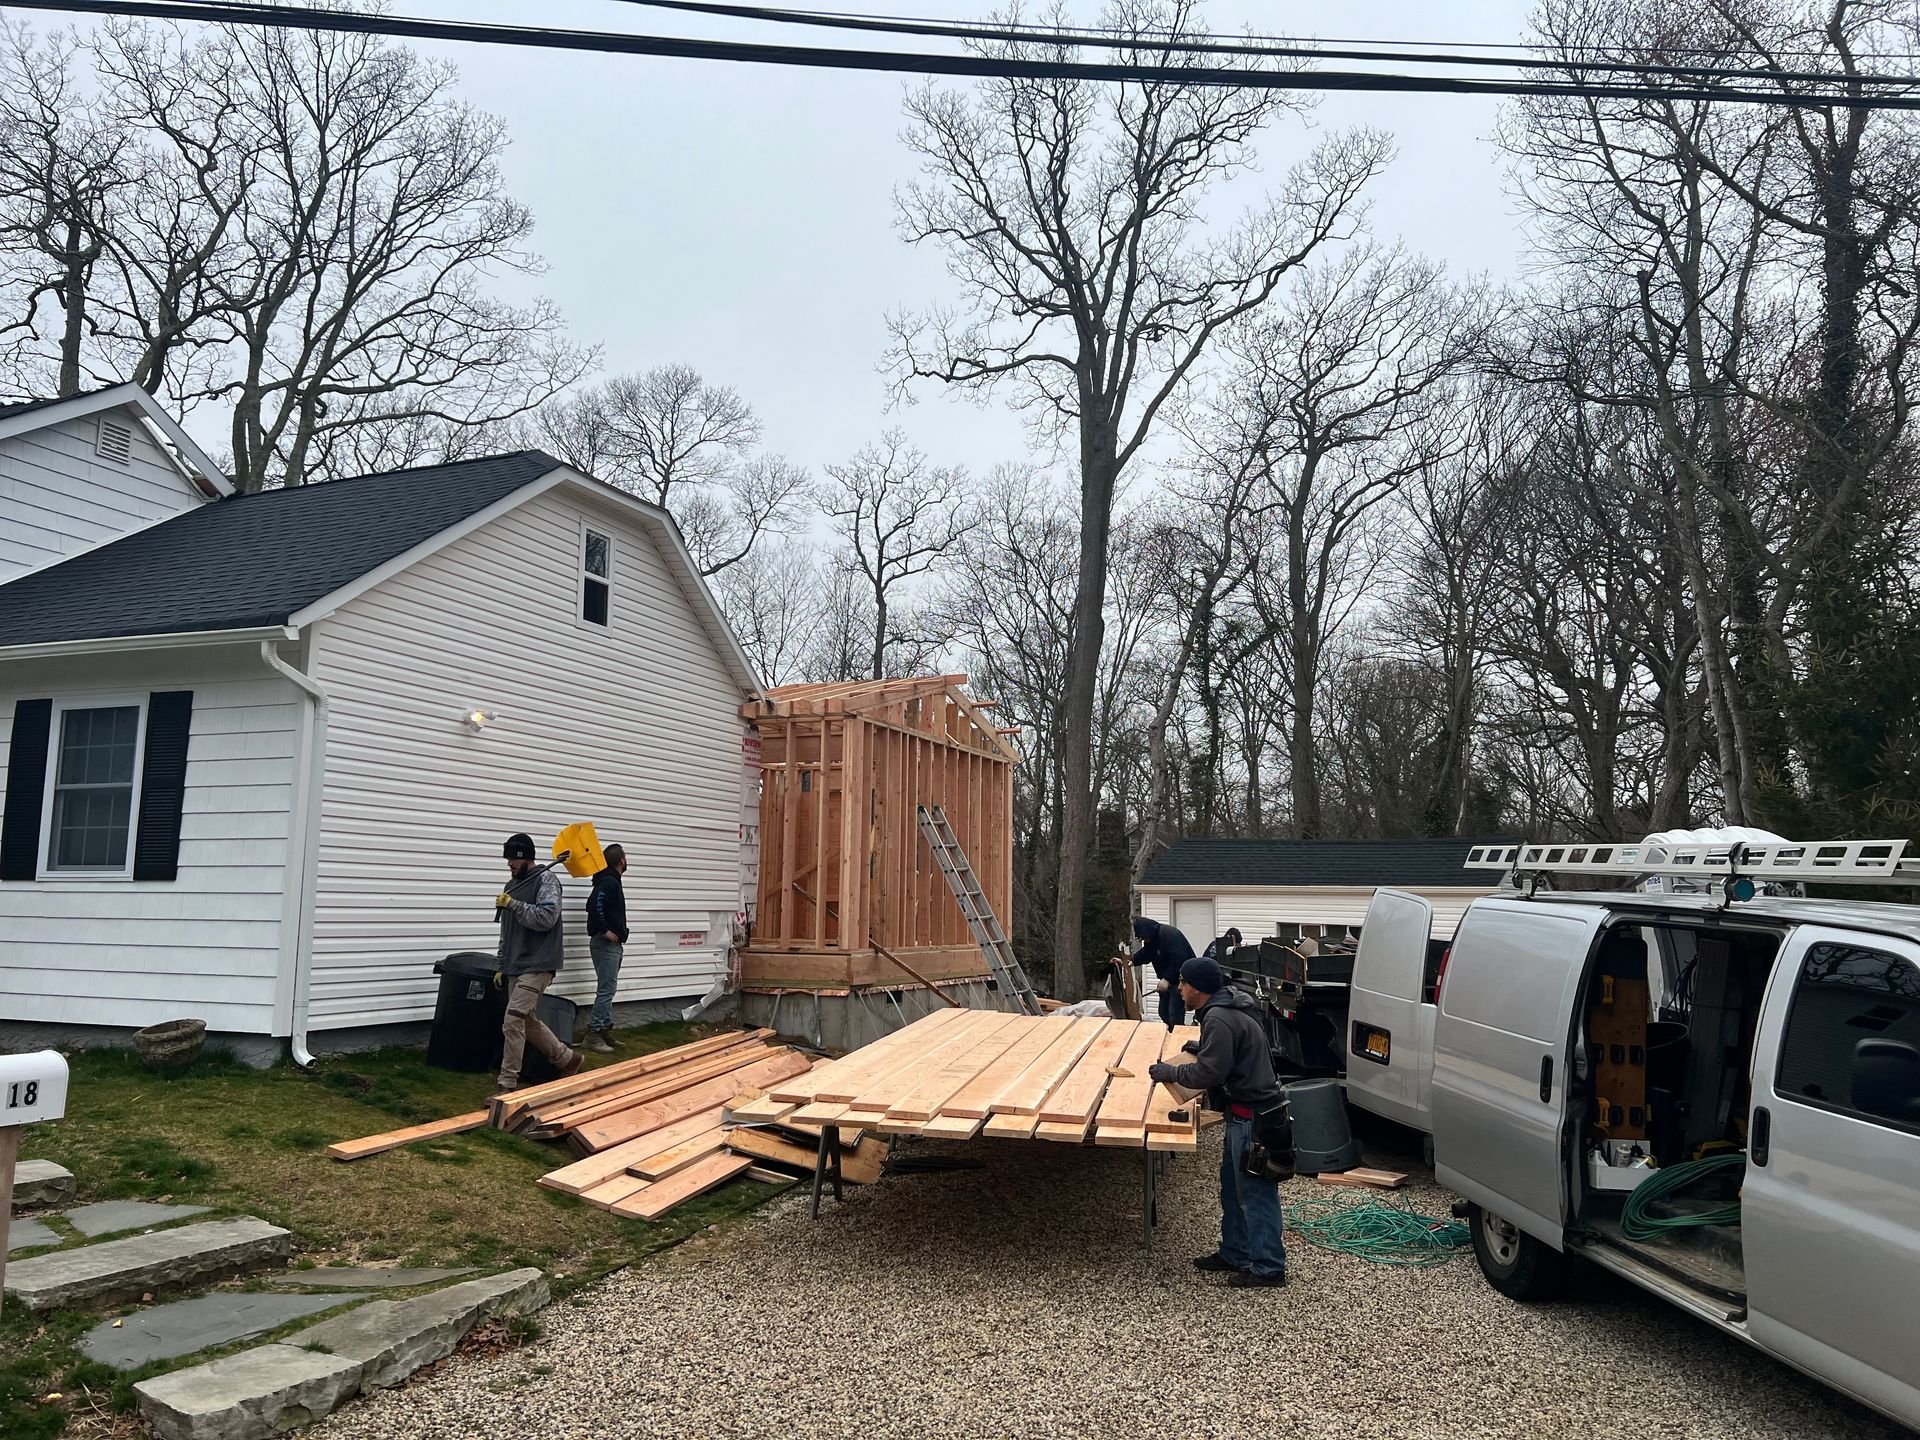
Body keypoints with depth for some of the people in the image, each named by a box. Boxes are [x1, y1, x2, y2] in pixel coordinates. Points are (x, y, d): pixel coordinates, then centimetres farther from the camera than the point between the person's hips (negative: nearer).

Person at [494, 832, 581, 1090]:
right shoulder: (511, 886, 15)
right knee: (527, 1021, 13)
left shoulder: (546, 880, -8)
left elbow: (547, 917, -20)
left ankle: (508, 1085, -6)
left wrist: (513, 904, -22)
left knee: (512, 1023, -13)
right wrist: (501, 966, 20)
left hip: (538, 965, -8)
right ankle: (567, 1058, 30)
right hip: (516, 966, 9)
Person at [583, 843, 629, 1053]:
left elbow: (594, 905, 21)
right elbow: (595, 905, -28)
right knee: (606, 990, -10)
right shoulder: (609, 882, -14)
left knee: (607, 990, 13)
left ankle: (606, 1031, 18)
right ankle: (593, 1035, -10)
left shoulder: (609, 880, 17)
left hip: (612, 944, 10)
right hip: (606, 943, -10)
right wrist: (605, 930, -21)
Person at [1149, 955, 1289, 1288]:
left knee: (1255, 1193, -2)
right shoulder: (1230, 1007, 11)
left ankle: (1269, 1268, 7)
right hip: (1245, 1112, 11)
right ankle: (1234, 1253, 30)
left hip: (1251, 1116, -11)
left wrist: (1171, 1073, -11)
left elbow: (1209, 1072, -24)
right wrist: (1204, 1047, 19)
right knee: (1233, 1187, 19)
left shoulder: (1220, 1018, -21)